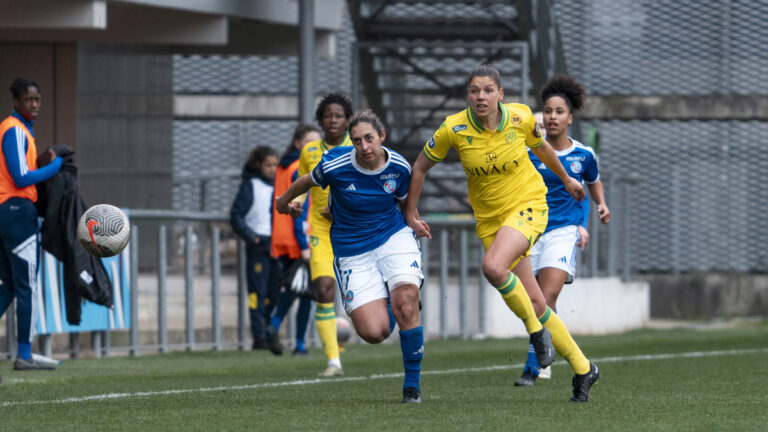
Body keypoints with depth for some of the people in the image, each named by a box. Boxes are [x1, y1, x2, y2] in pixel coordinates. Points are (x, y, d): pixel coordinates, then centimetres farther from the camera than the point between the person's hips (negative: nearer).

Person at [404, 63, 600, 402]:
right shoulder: (454, 129, -12)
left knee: (493, 267, -31)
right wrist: (410, 213, 5)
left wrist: (565, 178, 26)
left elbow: (540, 146, 12)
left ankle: (536, 330, -7)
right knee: (533, 302, 2)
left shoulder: (520, 118, -11)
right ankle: (582, 368, 16)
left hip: (528, 205, -2)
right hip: (489, 218, 2)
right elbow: (420, 167, 3)